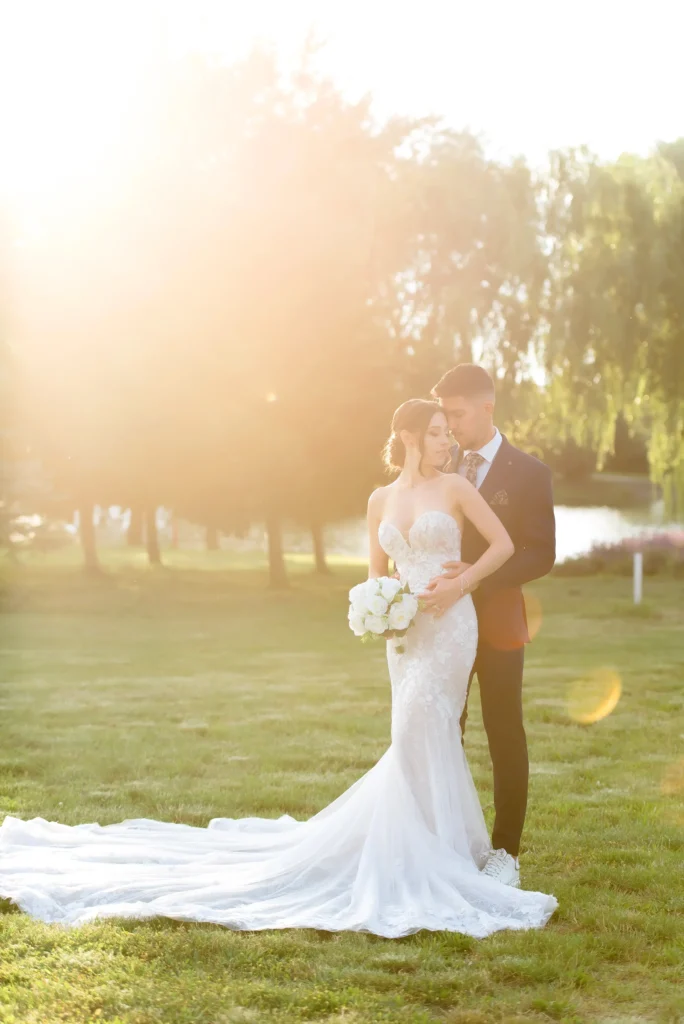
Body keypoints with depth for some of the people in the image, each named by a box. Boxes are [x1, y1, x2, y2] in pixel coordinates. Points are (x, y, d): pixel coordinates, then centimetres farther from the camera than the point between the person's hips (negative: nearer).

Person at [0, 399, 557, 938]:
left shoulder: (455, 487, 0)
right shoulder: (381, 499, 12)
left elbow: (503, 544, 1)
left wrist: (459, 584, -9)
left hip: (449, 624, -4)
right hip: (407, 630, 4)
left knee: (419, 729, -14)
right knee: (429, 737, 5)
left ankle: (430, 854, -3)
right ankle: (459, 843, 16)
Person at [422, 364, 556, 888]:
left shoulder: (529, 472, -5)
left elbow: (541, 554, -11)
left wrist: (472, 579, -21)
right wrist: (446, 572, -9)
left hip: (497, 623, -3)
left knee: (506, 739, 5)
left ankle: (506, 851, 14)